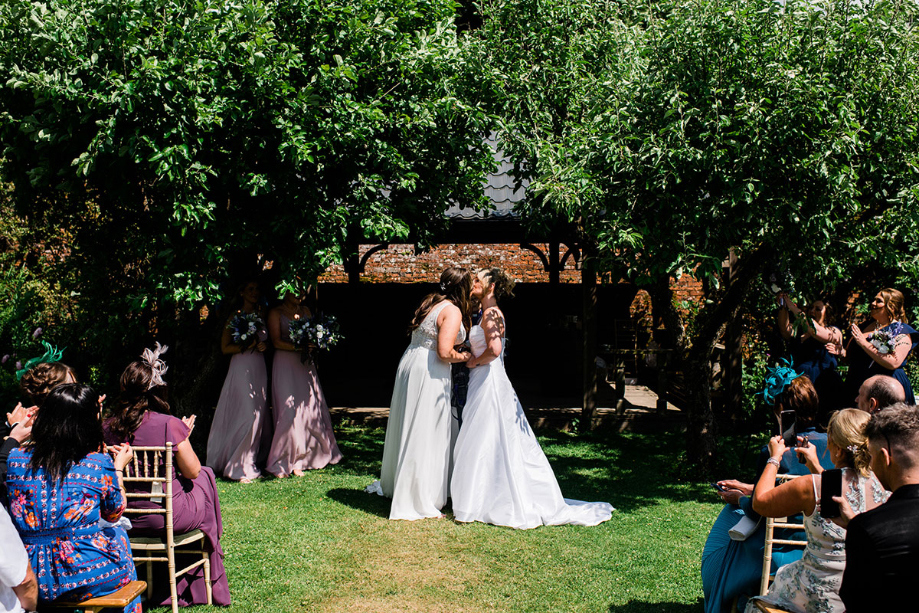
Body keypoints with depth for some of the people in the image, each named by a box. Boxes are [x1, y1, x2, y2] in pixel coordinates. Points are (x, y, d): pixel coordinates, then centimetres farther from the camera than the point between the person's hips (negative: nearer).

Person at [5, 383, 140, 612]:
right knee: (117, 533, 28)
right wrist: (118, 467, 19)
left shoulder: (16, 459, -5)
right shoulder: (99, 464, -13)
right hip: (85, 577, -4)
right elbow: (113, 514, 4)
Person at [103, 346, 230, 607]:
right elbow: (192, 470, -9)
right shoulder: (170, 425, -19)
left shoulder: (108, 427, -6)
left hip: (125, 520, 5)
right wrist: (184, 437, 6)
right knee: (205, 476, 24)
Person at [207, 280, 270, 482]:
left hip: (259, 369, 6)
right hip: (241, 369, -6)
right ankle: (237, 467, -3)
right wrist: (248, 345, -16)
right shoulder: (235, 317, -4)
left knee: (259, 417, 5)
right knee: (247, 415, -12)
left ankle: (249, 464, 14)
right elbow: (225, 348, -6)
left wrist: (264, 345, 4)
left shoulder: (261, 315, 13)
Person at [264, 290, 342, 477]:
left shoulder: (305, 311, 16)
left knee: (312, 409, 1)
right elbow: (276, 341, -8)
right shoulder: (276, 313, 0)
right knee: (289, 412, -10)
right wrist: (298, 347, -21)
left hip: (305, 363, 6)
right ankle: (281, 463, 0)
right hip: (285, 364, -5)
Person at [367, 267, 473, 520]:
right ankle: (418, 503, 4)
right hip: (428, 375, -9)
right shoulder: (452, 311, -14)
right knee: (424, 436, -3)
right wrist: (463, 357, -4)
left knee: (409, 430, 20)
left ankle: (394, 485, 34)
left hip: (410, 365, 9)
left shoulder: (430, 302, 13)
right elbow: (444, 352, -22)